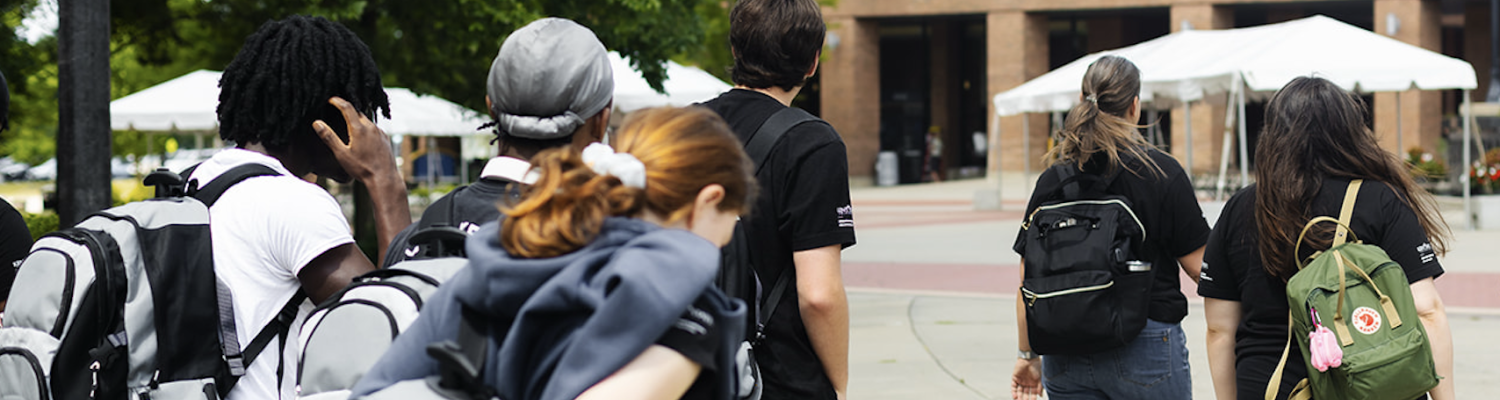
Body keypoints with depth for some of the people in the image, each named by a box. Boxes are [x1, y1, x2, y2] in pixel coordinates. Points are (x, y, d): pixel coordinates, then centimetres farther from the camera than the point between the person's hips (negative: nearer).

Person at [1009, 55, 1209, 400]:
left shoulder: (1052, 179, 2)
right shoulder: (1161, 173, -8)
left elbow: (1029, 279, 5)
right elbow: (1198, 265, -5)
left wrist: (1028, 354, 14)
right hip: (1145, 348, -4)